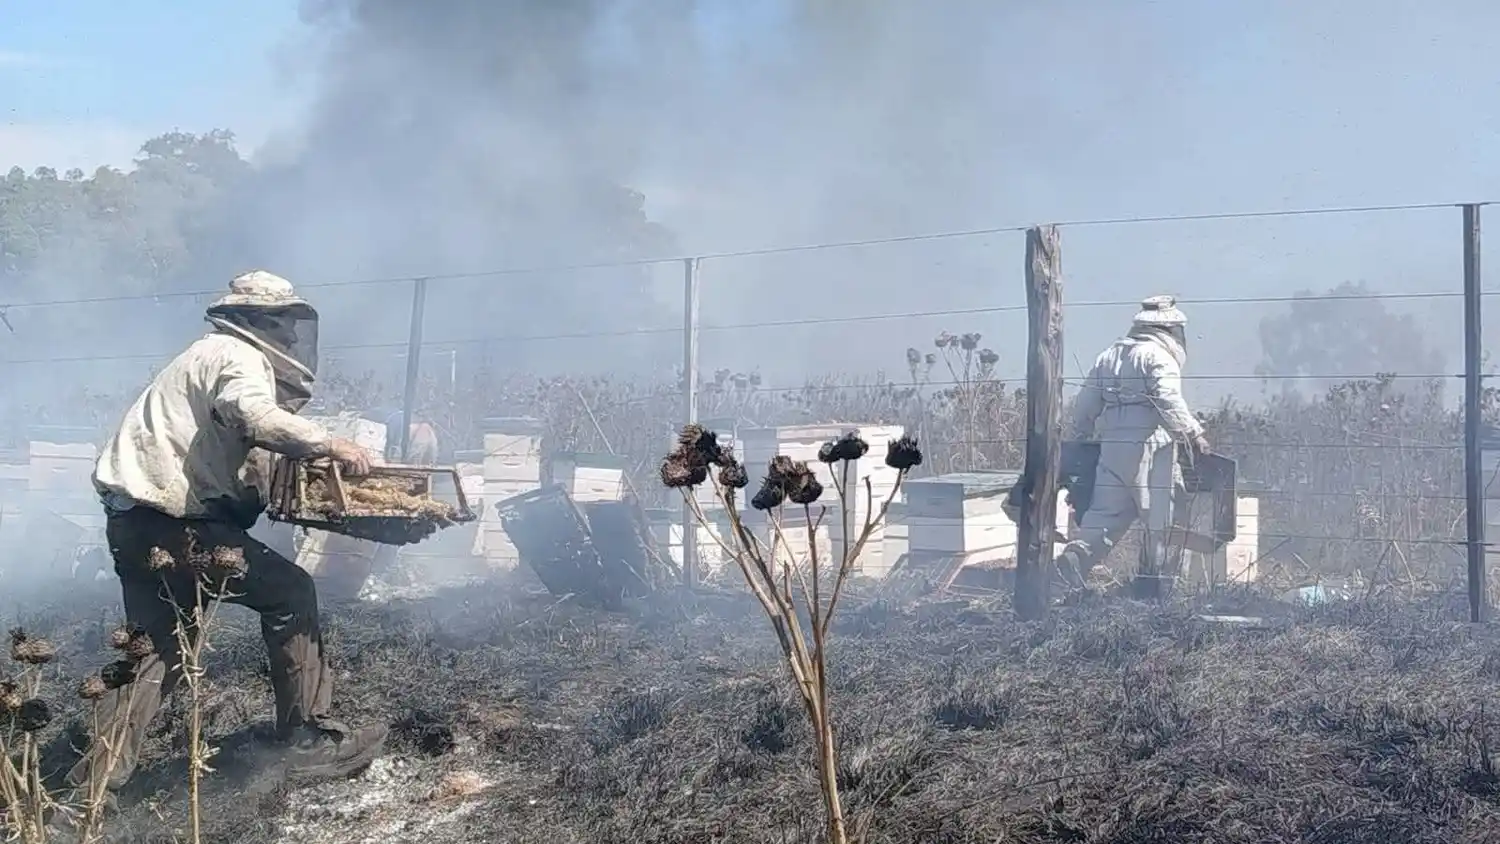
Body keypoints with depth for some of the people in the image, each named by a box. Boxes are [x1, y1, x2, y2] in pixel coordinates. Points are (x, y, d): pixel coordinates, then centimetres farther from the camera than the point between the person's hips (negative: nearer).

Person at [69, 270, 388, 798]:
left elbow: (240, 451, 20)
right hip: (167, 524, -10)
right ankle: (306, 737, -3)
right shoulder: (237, 356, -8)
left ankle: (103, 768, 18)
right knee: (289, 591, -5)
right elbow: (260, 420, -29)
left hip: (137, 523, 10)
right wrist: (330, 446, -23)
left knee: (157, 645, 18)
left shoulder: (211, 357, 24)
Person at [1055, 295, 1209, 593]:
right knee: (1159, 512, 3)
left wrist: (1080, 437, 27)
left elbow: (1086, 403, 18)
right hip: (1149, 446, -7)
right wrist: (1192, 434, -14)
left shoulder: (1108, 355, 17)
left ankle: (1077, 553, -11)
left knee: (1107, 508, 8)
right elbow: (1169, 402, -18)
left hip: (1111, 444, 7)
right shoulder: (1159, 357, -6)